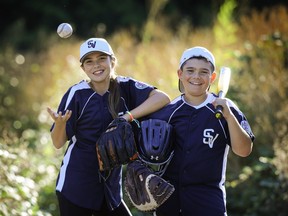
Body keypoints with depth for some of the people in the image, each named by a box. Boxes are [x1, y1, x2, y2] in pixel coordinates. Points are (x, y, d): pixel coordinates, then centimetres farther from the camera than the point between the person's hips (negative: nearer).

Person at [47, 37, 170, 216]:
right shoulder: (77, 94, -7)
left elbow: (163, 98, -14)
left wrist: (128, 117, -20)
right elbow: (58, 143, -7)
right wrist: (60, 123, -28)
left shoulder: (125, 87, 0)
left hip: (110, 187, 3)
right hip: (76, 189, -3)